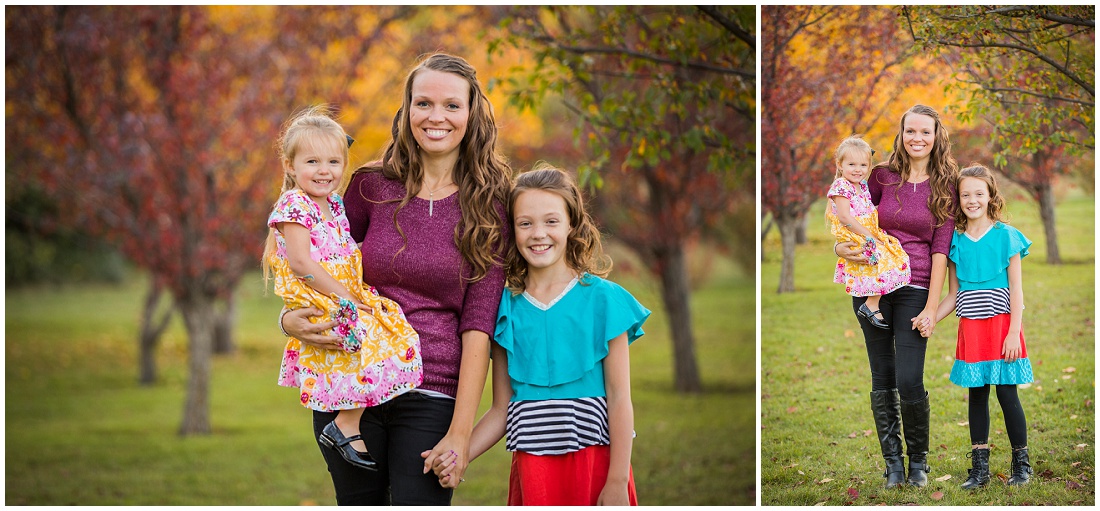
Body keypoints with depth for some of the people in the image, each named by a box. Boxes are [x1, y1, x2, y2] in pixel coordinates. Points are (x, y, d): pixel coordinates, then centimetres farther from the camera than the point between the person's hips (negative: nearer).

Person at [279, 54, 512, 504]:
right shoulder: (371, 187, 4)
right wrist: (291, 320, -7)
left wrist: (460, 432, -11)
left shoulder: (489, 204, -1)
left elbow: (478, 323, -6)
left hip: (432, 398, -2)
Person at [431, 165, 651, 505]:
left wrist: (617, 481, -8)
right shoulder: (507, 308, 7)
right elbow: (501, 409, 7)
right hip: (532, 468, 2)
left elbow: (619, 398, -3)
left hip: (595, 463, -2)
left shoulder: (601, 299, -1)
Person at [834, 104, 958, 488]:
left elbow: (940, 250, -2)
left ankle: (918, 460, 11)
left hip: (915, 290, -2)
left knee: (909, 381, -9)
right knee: (882, 380, 4)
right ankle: (892, 462, 14)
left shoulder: (944, 188, 2)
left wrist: (931, 308, -6)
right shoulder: (883, 176, 4)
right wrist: (840, 247, -8)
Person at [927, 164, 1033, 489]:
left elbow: (1016, 289, -3)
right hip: (970, 327, 3)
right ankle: (979, 468, 13)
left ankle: (1021, 463, 12)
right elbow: (953, 294, 10)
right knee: (977, 394, 7)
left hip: (1001, 325, -3)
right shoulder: (955, 241, 7)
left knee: (1006, 392, -3)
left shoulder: (1005, 236, -2)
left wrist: (1014, 332, -10)